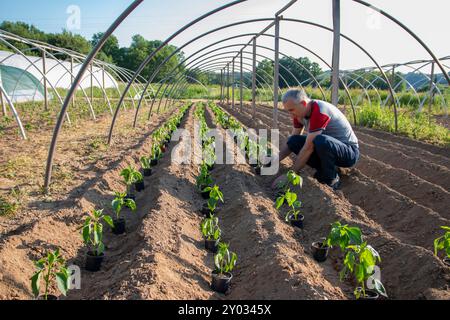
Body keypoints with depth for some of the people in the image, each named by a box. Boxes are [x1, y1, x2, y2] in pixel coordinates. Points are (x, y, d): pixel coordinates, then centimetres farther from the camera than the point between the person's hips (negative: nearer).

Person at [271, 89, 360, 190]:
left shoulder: (320, 111, -29)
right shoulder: (300, 113, -3)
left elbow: (308, 148, -30)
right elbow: (291, 144, 3)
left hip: (350, 151, -8)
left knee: (320, 141, -38)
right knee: (293, 141, -9)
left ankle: (332, 180, -12)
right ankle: (324, 170, 2)